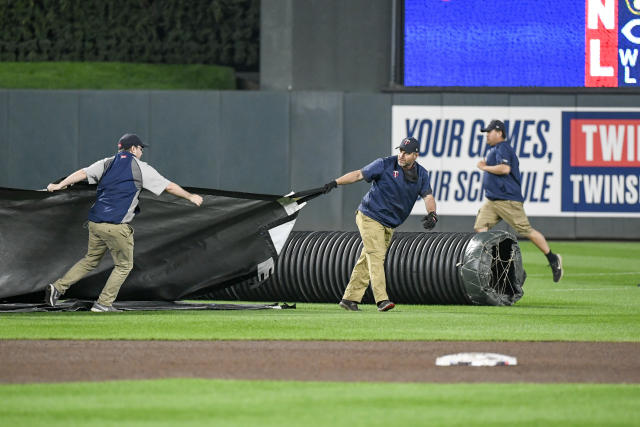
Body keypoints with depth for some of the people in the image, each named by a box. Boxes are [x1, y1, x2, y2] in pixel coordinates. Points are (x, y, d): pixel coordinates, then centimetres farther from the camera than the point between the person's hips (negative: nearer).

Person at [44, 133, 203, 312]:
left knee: (91, 260, 20)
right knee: (124, 265, 9)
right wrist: (190, 197, 17)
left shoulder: (107, 163, 13)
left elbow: (83, 173, 2)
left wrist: (59, 185, 1)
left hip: (95, 222, 6)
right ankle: (103, 304, 5)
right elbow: (169, 186, 5)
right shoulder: (140, 168, 1)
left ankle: (58, 287, 9)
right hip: (116, 226, -6)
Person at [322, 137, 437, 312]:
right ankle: (382, 299, -23)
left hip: (389, 225, 6)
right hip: (370, 217, -6)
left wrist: (432, 214, -25)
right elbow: (359, 174, -10)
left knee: (367, 261, 9)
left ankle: (350, 298, 14)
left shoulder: (421, 174, 3)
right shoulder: (385, 165, -11)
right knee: (376, 256, -15)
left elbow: (427, 196, -4)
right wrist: (335, 183, -22)